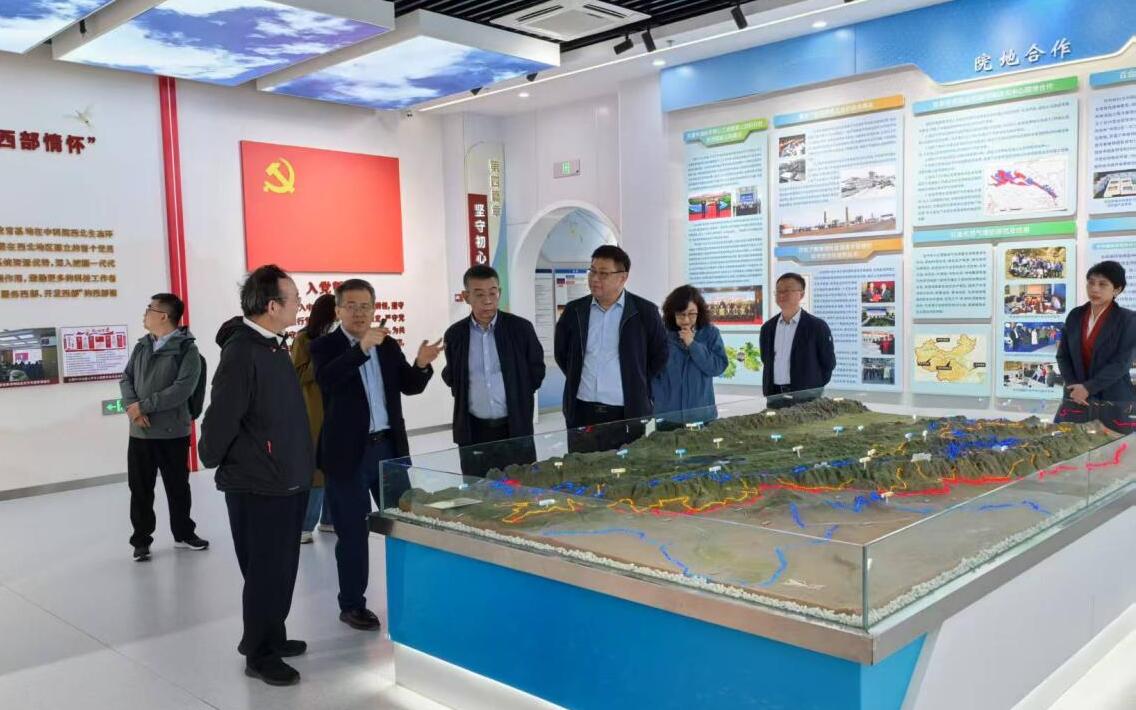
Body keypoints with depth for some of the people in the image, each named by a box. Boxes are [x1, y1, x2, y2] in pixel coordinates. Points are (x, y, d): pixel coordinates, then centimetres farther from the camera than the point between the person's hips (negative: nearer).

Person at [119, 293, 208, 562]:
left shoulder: (187, 349, -9)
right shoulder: (142, 346, 9)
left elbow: (183, 389, -19)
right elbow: (126, 379, 7)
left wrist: (144, 405, -18)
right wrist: (132, 407, -12)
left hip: (173, 431, -4)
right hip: (139, 432, 4)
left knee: (178, 486, 12)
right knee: (140, 489, 8)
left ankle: (184, 534, 29)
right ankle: (141, 540, 21)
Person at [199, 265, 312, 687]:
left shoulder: (274, 347, 9)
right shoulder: (241, 352, -21)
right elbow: (221, 417, -22)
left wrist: (299, 464, 15)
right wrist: (212, 461, -7)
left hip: (288, 480, 9)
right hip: (257, 485, -9)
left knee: (282, 569, 19)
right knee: (265, 573, 4)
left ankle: (271, 637, 35)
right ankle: (260, 655, 20)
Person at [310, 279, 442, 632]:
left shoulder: (388, 345, 9)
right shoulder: (324, 346, -6)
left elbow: (409, 386, 8)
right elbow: (326, 380, -26)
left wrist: (421, 365, -12)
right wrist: (362, 347, -35)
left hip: (389, 447, 5)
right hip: (348, 452, -5)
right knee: (353, 532, 5)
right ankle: (352, 605, 19)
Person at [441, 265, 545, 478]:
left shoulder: (520, 328, -4)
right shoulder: (455, 334, 1)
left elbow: (536, 370, 8)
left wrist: (518, 399, 9)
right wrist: (466, 399, 8)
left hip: (516, 429, -1)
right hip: (473, 432, 1)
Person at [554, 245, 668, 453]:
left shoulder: (644, 312, -2)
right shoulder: (574, 311, 6)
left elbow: (659, 355, 6)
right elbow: (561, 352, 19)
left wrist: (638, 387, 5)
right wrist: (578, 379, 13)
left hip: (627, 415, -2)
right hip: (582, 413, 3)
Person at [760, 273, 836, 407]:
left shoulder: (817, 327, -4)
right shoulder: (767, 328, 10)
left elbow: (828, 363, 1)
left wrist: (813, 390, -1)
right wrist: (767, 393, 11)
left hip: (805, 400, -4)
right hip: (774, 397, 4)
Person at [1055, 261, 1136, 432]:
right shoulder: (1075, 315, 7)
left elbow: (1122, 362, -13)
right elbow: (1062, 355, 6)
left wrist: (1088, 387, -18)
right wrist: (1073, 386, -9)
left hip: (1113, 400, -4)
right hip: (1076, 396, 4)